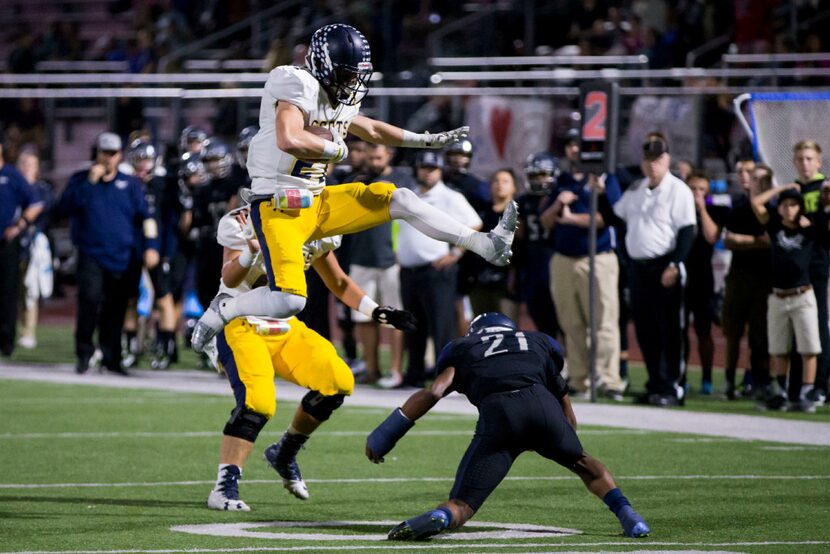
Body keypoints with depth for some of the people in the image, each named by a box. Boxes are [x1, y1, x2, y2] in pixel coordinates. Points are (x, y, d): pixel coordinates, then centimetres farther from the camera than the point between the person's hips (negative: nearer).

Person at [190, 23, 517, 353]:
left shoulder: (339, 97, 10)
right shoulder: (299, 85, -18)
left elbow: (370, 129, 30)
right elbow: (288, 140, -35)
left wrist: (429, 140, 30)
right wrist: (335, 149, -18)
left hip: (317, 202, 9)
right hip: (278, 206, -9)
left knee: (399, 200, 5)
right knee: (289, 300, -23)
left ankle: (486, 245, 10)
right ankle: (223, 311, 2)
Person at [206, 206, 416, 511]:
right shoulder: (244, 223, -19)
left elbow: (338, 283, 13)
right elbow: (230, 279, -32)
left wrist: (377, 311, 2)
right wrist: (252, 249, -52)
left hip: (284, 329, 6)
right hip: (241, 326, -6)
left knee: (337, 382, -9)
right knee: (257, 402, -27)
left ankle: (284, 454, 12)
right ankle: (224, 488, -22)